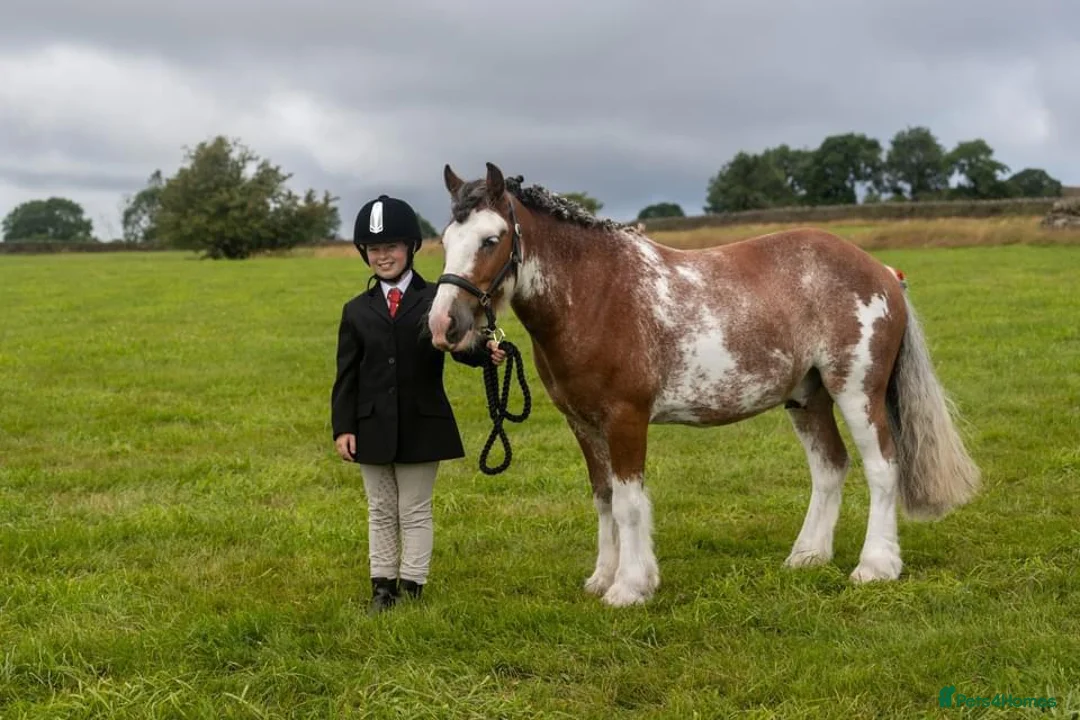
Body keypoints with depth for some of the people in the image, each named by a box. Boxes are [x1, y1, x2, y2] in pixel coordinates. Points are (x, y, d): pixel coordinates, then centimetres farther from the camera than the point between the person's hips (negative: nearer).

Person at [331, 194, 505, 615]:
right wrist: (342, 427, -4)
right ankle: (382, 588, 22)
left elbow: (457, 343, -16)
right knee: (381, 512, 13)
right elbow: (347, 374, 4)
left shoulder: (435, 301, -2)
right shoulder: (357, 311, 4)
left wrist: (484, 353, -39)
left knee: (416, 511, 8)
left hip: (422, 424, -2)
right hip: (372, 427, 3)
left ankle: (411, 588, 16)